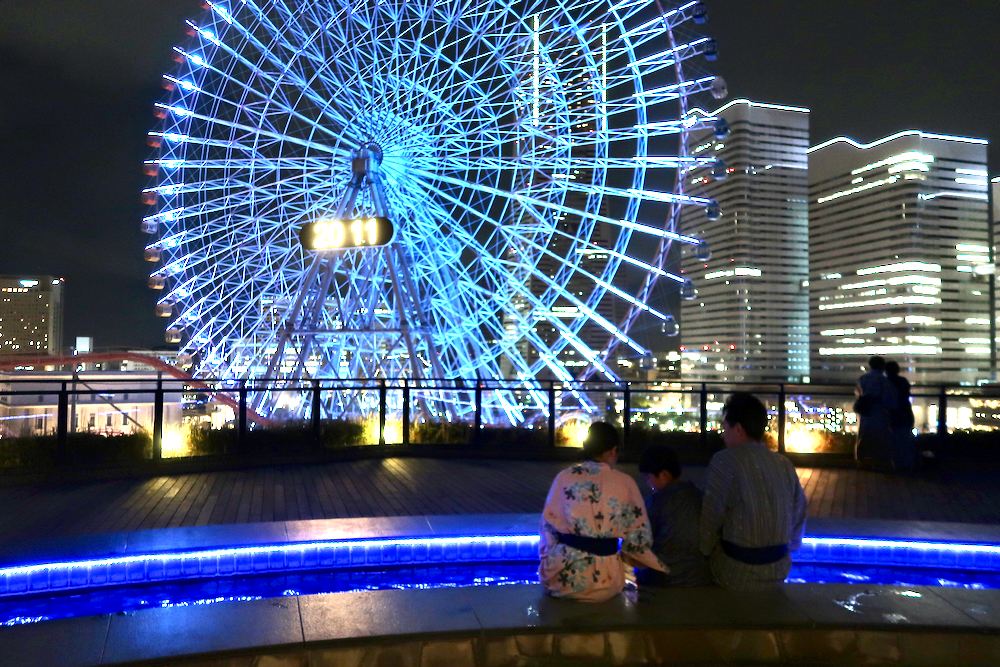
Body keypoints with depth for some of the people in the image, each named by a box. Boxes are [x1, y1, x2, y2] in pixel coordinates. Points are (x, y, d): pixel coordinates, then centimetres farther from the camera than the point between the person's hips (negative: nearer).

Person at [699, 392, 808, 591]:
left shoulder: (725, 461, -16)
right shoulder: (785, 464, 1)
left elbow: (711, 516, -14)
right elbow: (799, 512, 10)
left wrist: (702, 552, 1)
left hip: (737, 574, -6)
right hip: (779, 570, 6)